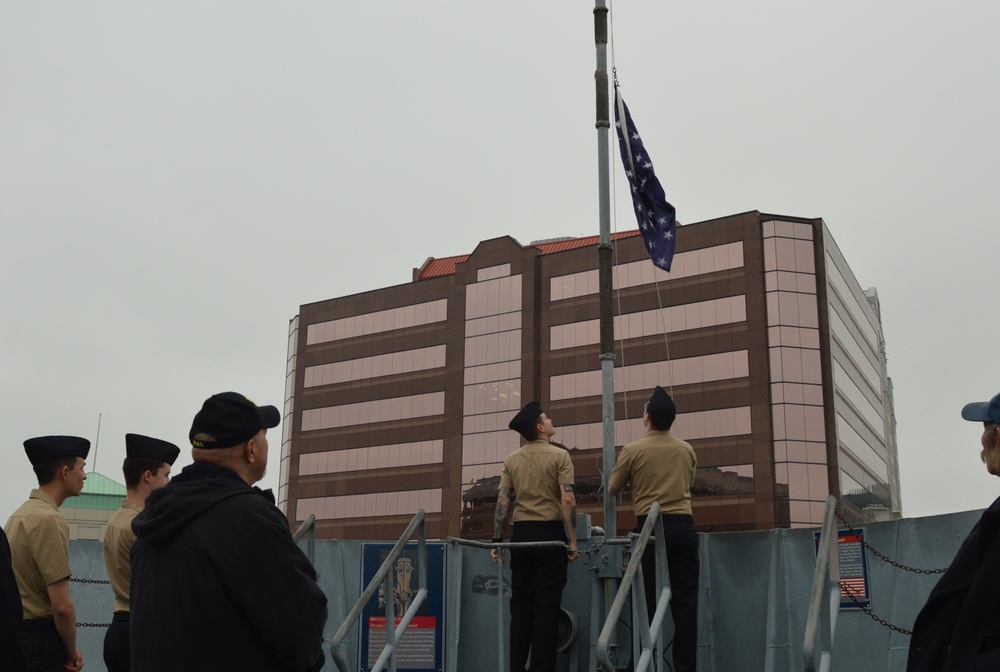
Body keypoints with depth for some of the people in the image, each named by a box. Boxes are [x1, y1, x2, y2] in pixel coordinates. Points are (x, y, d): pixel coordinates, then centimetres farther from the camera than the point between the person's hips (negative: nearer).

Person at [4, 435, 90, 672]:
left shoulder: (21, 514, 11)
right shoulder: (49, 519, -17)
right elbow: (62, 605, -20)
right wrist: (71, 652, -5)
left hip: (14, 633, 9)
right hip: (38, 638, -9)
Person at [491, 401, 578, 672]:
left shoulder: (511, 460, 7)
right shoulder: (559, 456, -5)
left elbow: (503, 501, 3)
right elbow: (568, 501, -12)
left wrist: (497, 540, 7)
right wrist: (572, 541, -10)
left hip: (521, 534, 4)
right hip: (550, 533, -4)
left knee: (520, 603, 8)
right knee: (546, 604, -1)